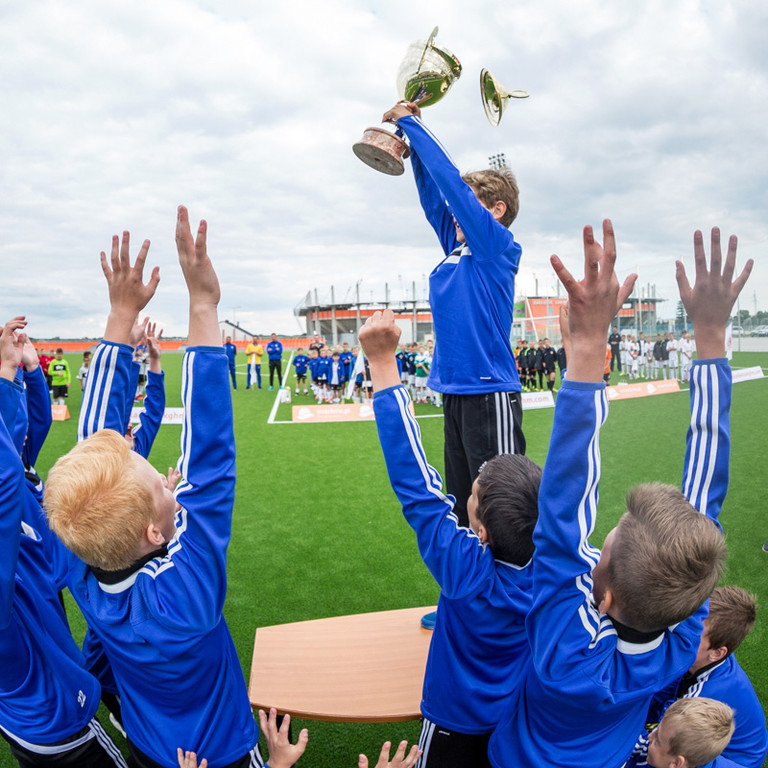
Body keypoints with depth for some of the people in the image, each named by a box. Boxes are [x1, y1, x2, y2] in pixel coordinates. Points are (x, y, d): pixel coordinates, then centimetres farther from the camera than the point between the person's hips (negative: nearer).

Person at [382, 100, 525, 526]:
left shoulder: (499, 247, -7)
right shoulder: (457, 247, 14)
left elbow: (451, 181, -10)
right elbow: (432, 191, 16)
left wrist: (410, 122, -3)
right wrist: (413, 131, 11)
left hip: (489, 392, -8)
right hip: (454, 391, 8)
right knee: (462, 504, 17)